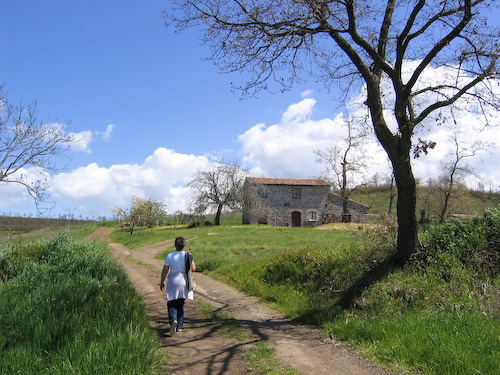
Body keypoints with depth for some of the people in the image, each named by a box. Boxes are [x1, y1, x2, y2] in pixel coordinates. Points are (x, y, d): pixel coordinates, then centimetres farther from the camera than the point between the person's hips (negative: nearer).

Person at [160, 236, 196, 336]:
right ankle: (179, 326, 15)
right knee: (181, 304, 14)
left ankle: (173, 320, -19)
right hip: (184, 281, 2)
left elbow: (165, 270, -4)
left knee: (172, 304, 8)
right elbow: (193, 269, -1)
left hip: (172, 282, -1)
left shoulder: (170, 255, -5)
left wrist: (162, 282, 8)